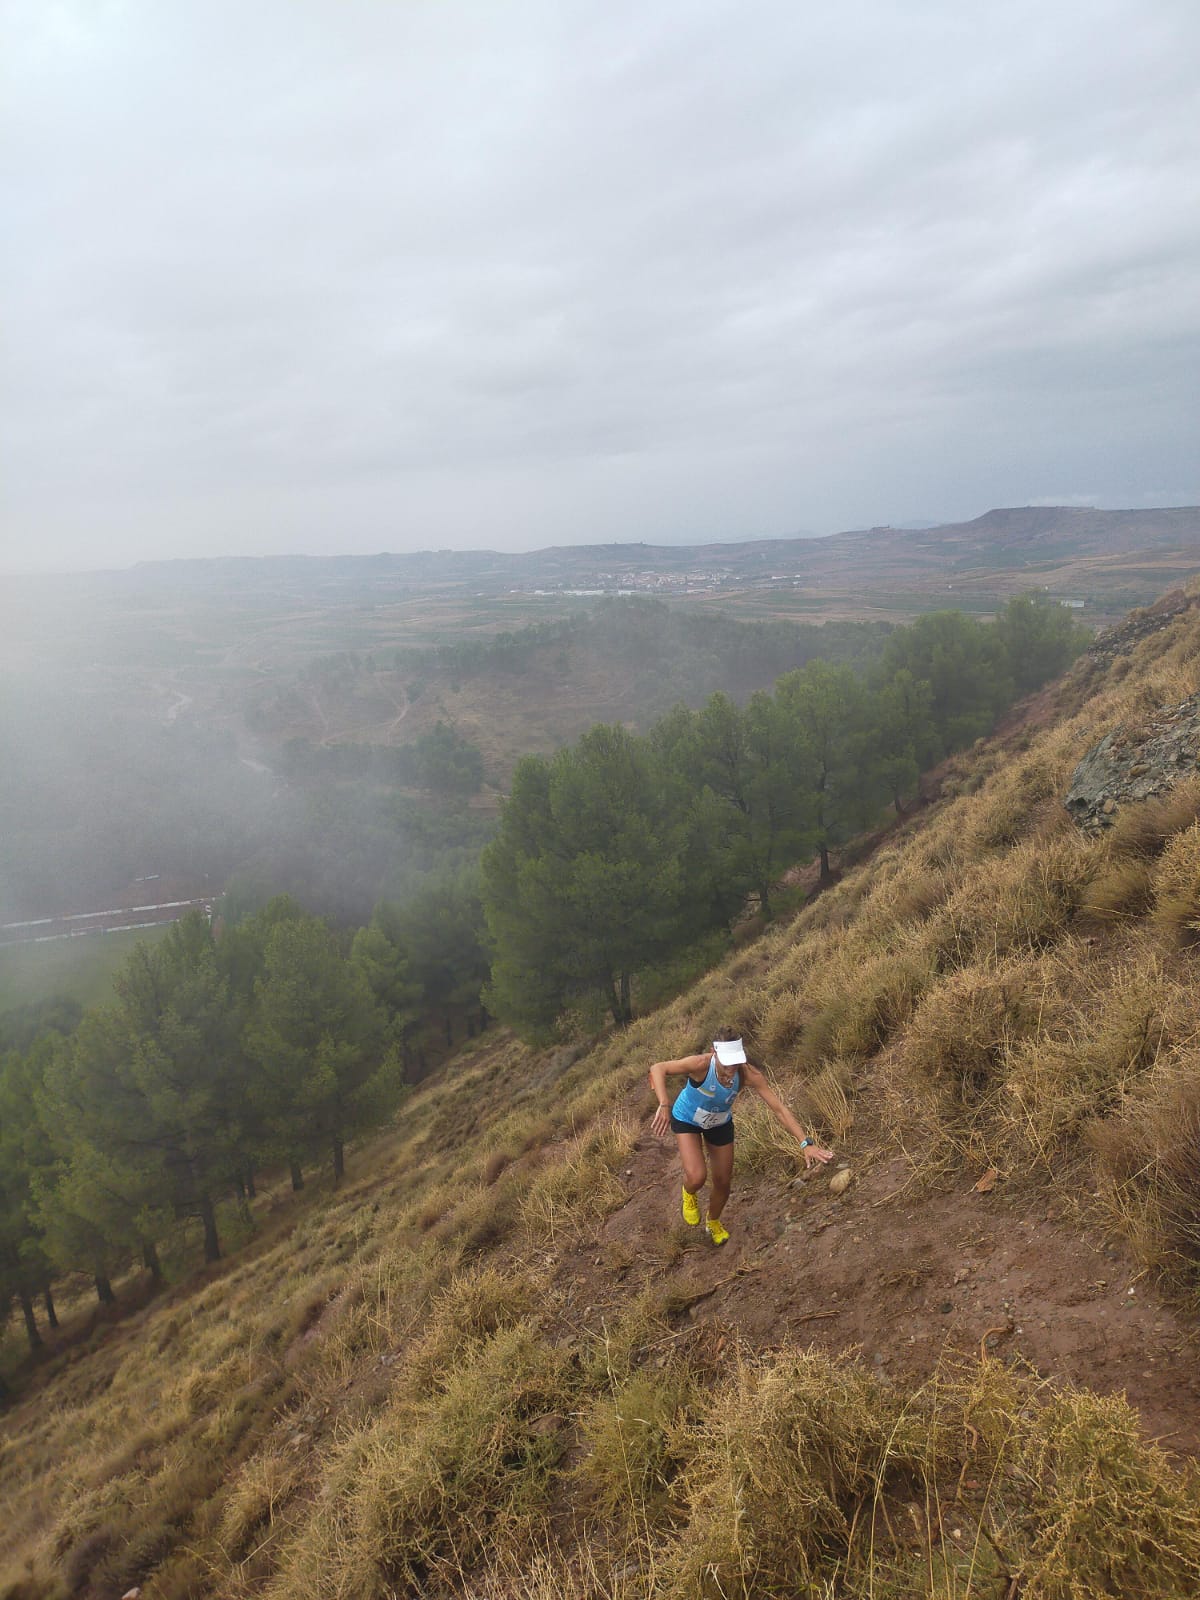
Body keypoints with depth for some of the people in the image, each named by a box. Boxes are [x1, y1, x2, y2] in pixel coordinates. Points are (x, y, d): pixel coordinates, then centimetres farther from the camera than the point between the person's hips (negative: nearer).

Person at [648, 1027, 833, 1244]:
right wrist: (664, 1105, -56)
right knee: (697, 1178, -22)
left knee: (722, 1182, 13)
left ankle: (713, 1222, 48)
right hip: (687, 1120, -3)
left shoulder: (747, 1073, -33)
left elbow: (779, 1108, -32)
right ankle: (689, 1194, 19)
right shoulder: (701, 1064, -41)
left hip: (720, 1122, 3)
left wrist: (805, 1143, -39)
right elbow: (658, 1068, -42)